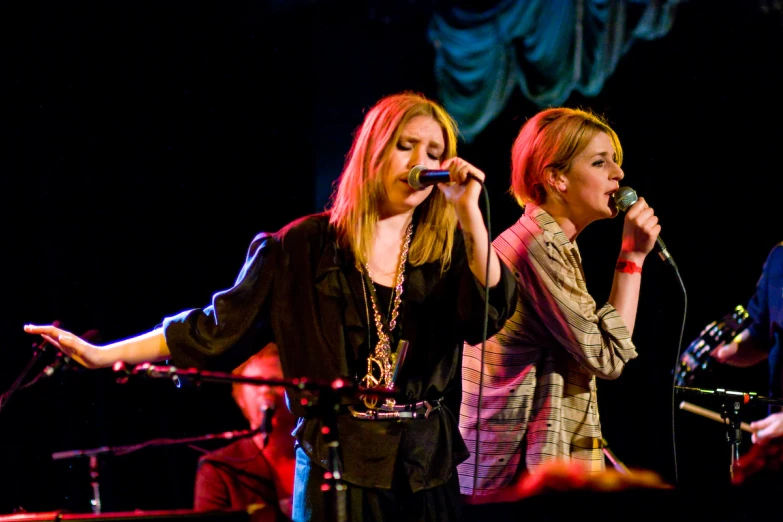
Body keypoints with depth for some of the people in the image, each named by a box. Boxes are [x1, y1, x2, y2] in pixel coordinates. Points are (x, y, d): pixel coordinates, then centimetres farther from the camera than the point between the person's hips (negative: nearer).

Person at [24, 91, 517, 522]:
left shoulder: (448, 248, 6)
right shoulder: (305, 247, 1)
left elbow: (490, 314, -11)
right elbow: (221, 327, 3)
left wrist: (468, 212, -18)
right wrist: (103, 355, -1)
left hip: (427, 472, 2)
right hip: (338, 470, -2)